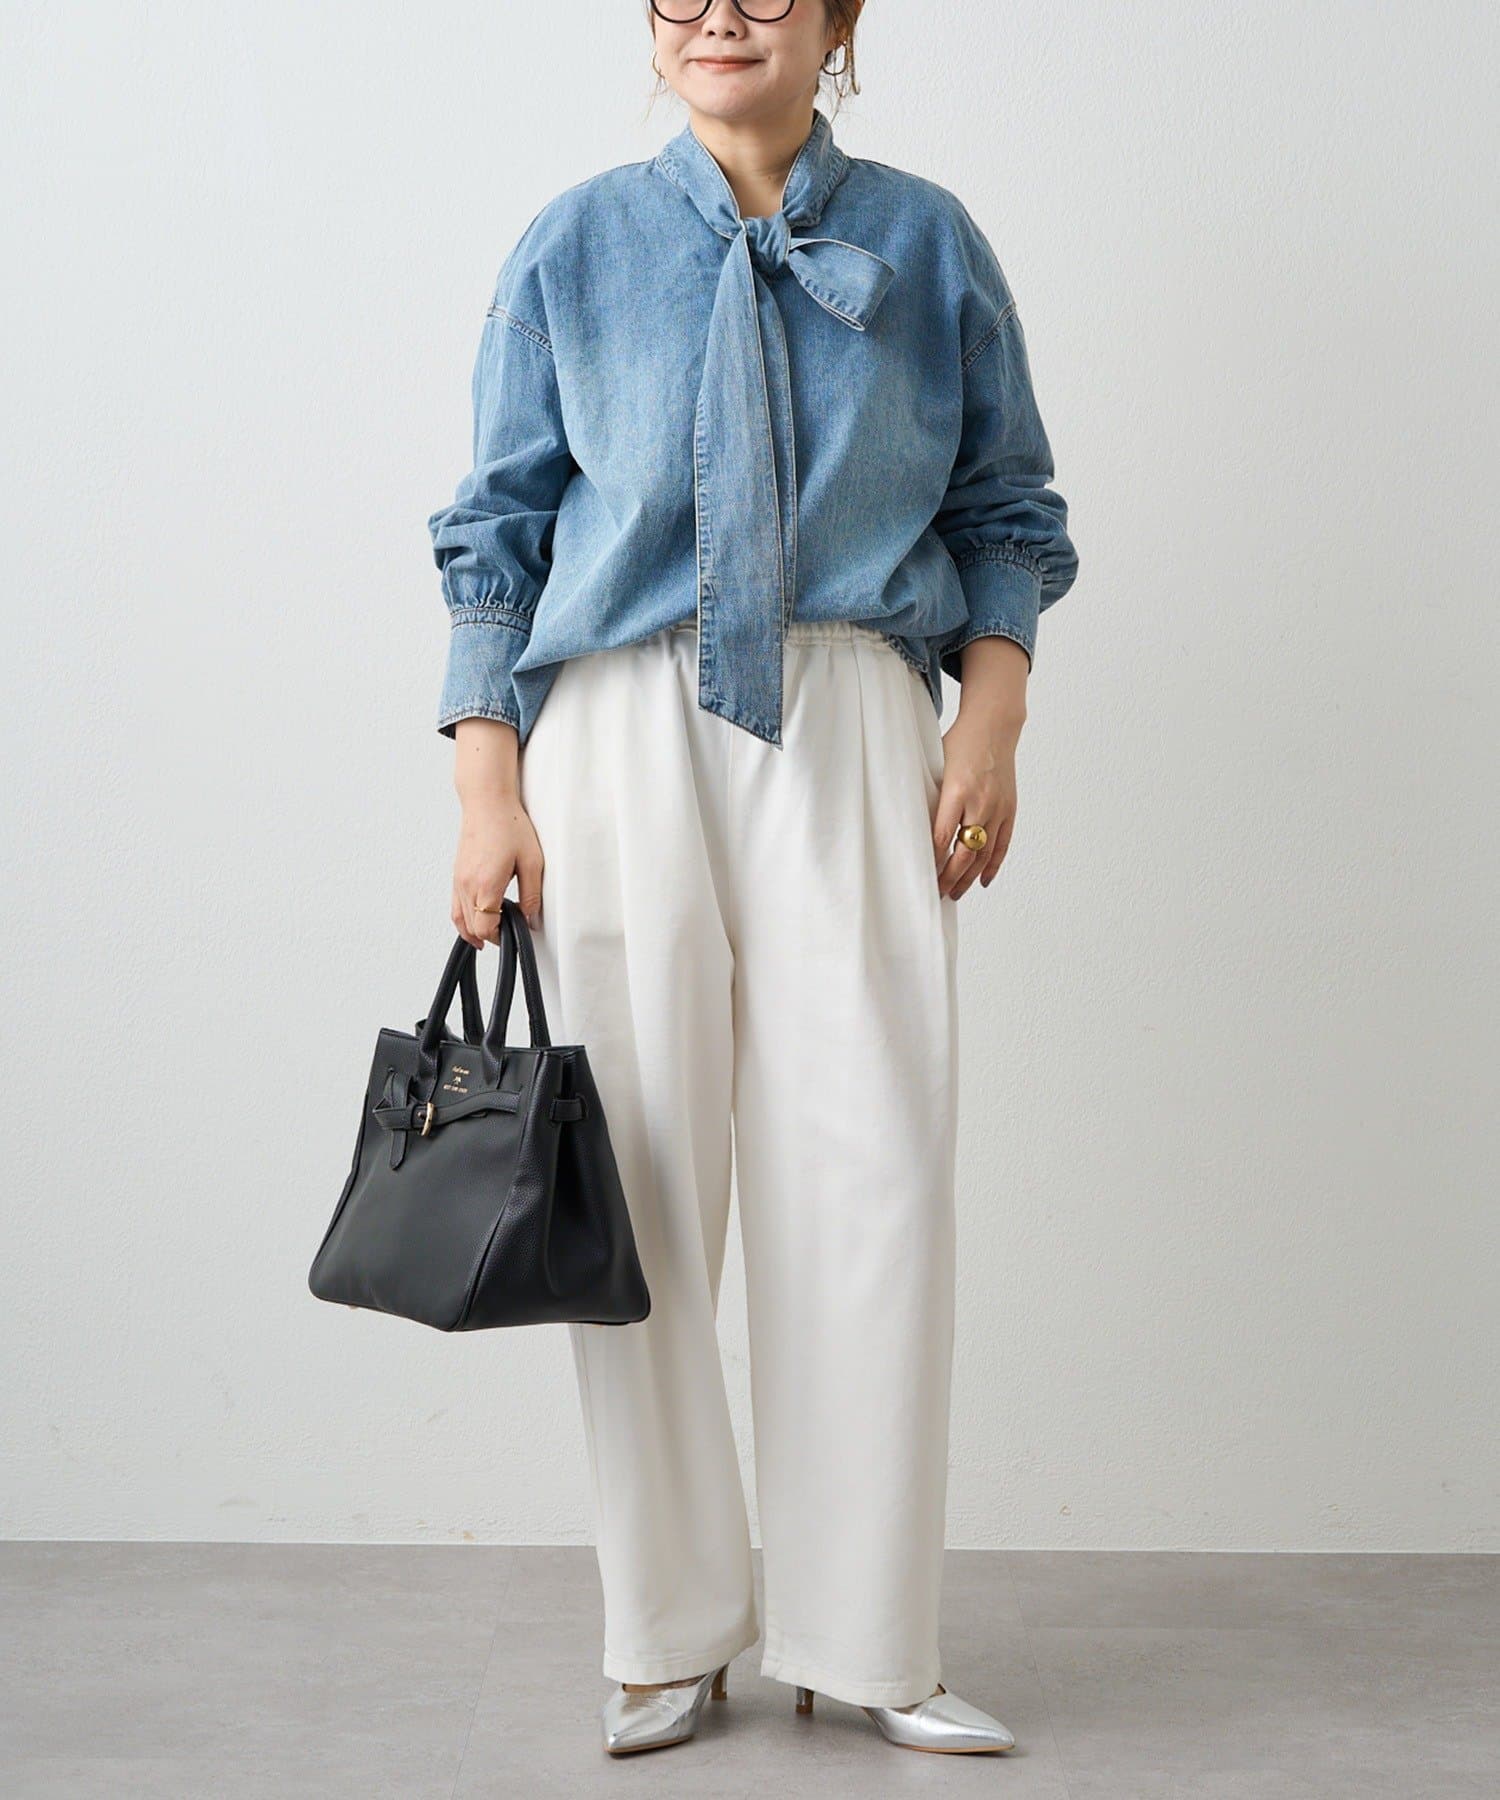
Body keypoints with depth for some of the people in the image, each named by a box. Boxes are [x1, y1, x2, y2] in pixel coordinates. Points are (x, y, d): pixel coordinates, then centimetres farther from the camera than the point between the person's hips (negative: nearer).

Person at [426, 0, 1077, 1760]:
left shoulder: (925, 242, 11)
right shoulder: (574, 247, 9)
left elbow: (1007, 510, 13)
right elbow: (497, 528, 8)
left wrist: (992, 718, -2)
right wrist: (488, 784, -1)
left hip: (852, 725, 0)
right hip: (620, 732, 0)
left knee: (871, 1171, -5)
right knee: (642, 1176, 0)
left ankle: (863, 1637, 8)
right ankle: (669, 1635, 13)